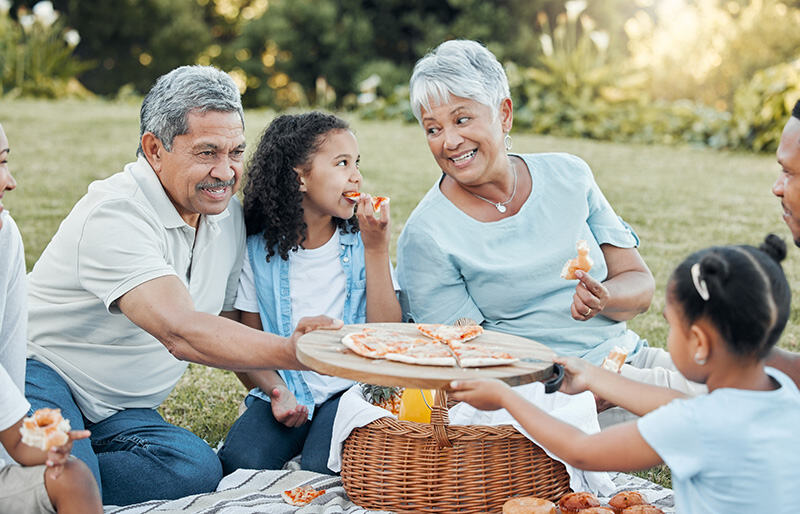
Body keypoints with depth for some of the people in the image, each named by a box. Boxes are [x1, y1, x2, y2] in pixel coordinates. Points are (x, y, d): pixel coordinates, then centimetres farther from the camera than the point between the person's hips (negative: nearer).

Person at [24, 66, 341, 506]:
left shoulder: (227, 213, 3)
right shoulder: (115, 216, -24)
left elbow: (228, 323, 15)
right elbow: (179, 331, -38)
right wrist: (288, 352, -49)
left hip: (120, 409, 8)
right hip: (42, 373, -8)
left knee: (198, 470, -22)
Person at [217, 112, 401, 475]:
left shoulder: (361, 243, 3)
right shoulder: (259, 249, 1)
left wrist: (376, 247, -11)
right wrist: (276, 390, -13)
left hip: (350, 389, -1)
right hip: (286, 392, 1)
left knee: (323, 468, -29)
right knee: (239, 464, -25)